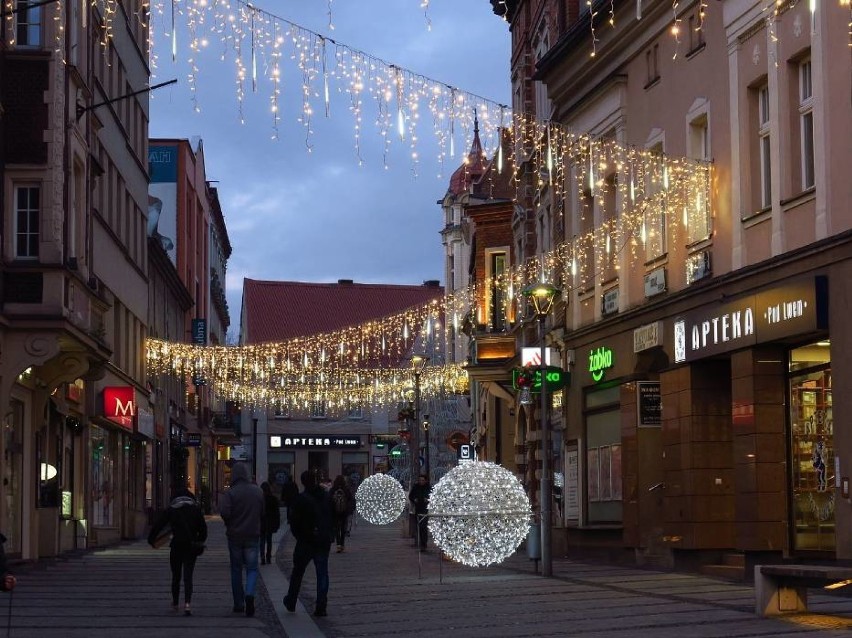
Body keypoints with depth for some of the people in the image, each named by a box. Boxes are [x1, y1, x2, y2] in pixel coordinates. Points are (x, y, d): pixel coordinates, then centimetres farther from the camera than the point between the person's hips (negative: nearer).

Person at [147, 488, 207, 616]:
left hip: (177, 546, 0)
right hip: (191, 547, 0)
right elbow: (203, 527, 5)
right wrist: (200, 542, 19)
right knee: (188, 576, -2)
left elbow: (158, 524, 1)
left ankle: (175, 603, 25)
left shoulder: (171, 509, 3)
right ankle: (187, 603, -21)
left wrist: (151, 539, 12)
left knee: (176, 576, 15)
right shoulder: (196, 509, 6)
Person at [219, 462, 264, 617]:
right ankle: (249, 594, -21)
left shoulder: (230, 492, -11)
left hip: (235, 536, -1)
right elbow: (264, 513, 3)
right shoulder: (258, 492, 0)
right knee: (252, 568, 6)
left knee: (236, 569, 11)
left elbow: (224, 512, -20)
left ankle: (238, 604, 15)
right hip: (253, 536, 1)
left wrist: (229, 525, -1)